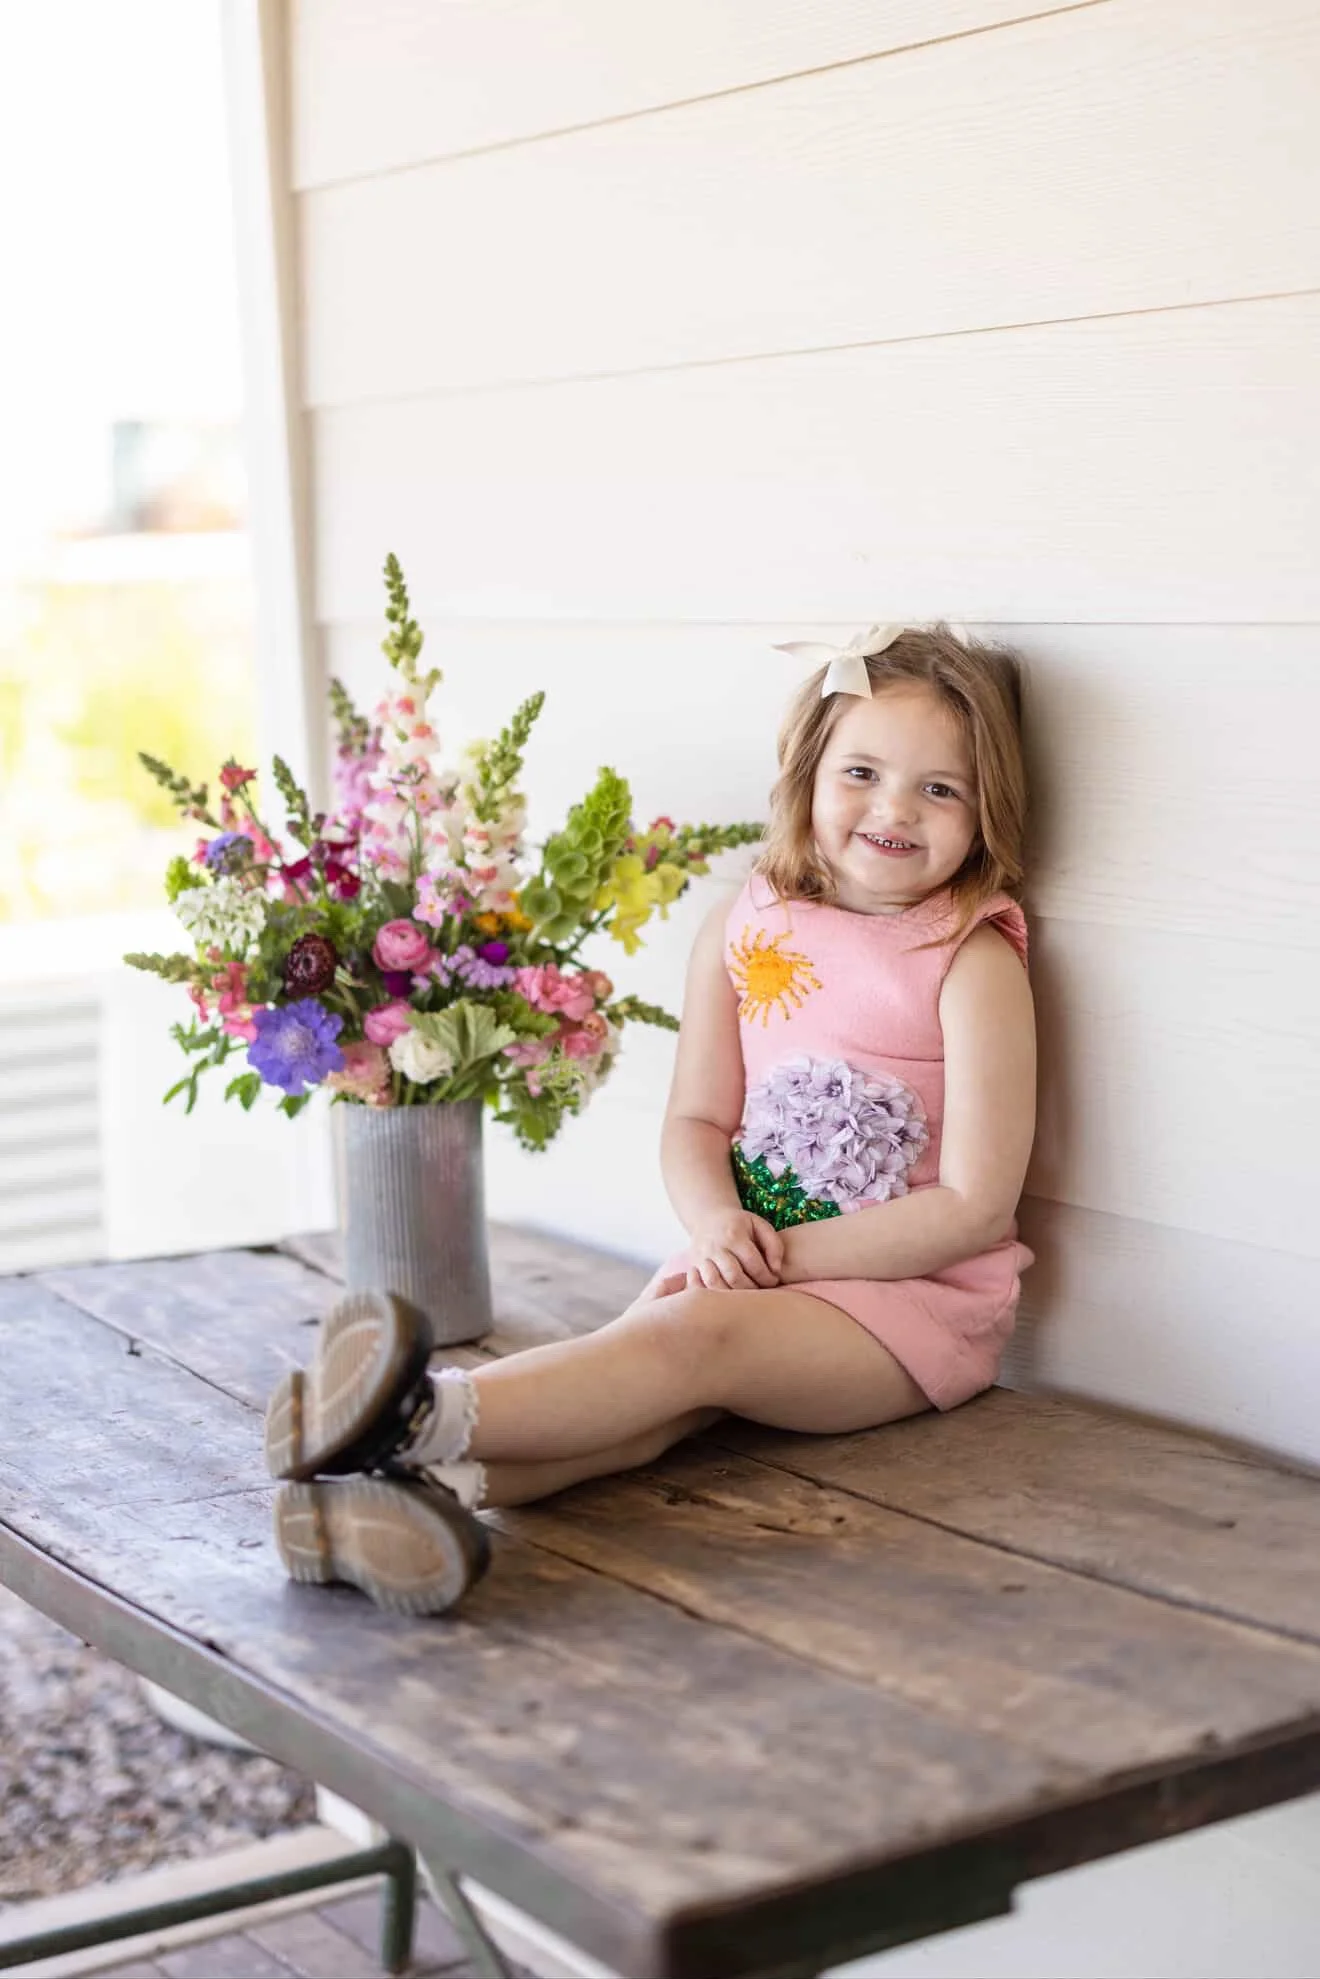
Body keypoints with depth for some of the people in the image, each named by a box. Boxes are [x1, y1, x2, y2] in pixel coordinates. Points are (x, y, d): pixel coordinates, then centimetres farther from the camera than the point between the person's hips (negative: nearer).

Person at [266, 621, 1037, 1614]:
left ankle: (418, 1418, -51)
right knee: (650, 1367, -28)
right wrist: (718, 1225, -14)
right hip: (756, 1264, 4)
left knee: (693, 1337, -30)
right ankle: (435, 1486, -56)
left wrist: (787, 1253, -15)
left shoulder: (973, 961, -7)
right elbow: (696, 1119, 9)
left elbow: (975, 1205, -12)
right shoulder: (746, 928, 8)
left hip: (914, 1290, -4)